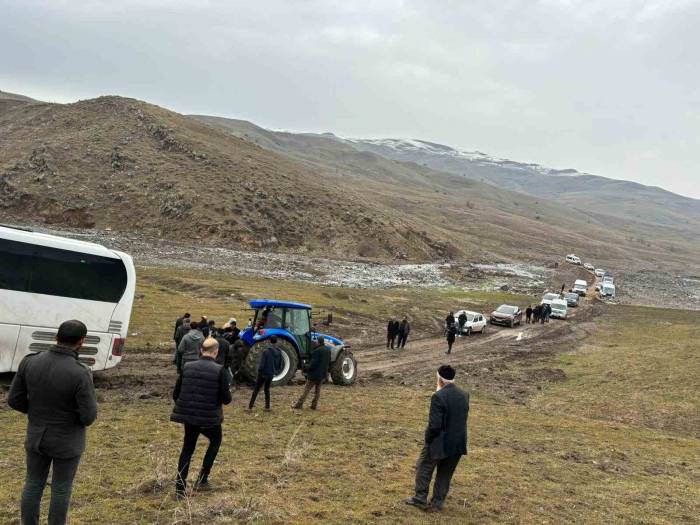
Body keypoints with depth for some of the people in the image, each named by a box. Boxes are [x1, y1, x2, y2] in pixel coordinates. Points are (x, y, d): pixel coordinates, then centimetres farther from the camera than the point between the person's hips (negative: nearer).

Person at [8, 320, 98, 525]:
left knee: (33, 485, 22)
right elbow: (89, 417, -22)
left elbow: (14, 400, -5)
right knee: (61, 489, 16)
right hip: (66, 441, -4)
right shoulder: (80, 374, -29)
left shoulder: (30, 362, -15)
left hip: (37, 436, 4)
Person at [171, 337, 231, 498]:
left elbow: (175, 394, 5)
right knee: (215, 441, 25)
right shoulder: (219, 370, -14)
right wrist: (227, 394, 11)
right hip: (210, 418, -3)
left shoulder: (187, 367, -1)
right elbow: (226, 399, -12)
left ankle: (180, 488, 16)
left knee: (187, 449, 19)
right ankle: (202, 479, 21)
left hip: (188, 416, 3)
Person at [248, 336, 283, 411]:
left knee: (256, 390, 6)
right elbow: (280, 365, 4)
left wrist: (259, 370, -1)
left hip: (263, 373, -5)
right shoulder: (279, 352, -2)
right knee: (267, 390, 19)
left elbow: (262, 364, -18)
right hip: (271, 374, 5)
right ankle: (267, 407, 17)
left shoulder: (266, 351, -19)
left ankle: (250, 407, 7)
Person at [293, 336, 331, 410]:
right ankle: (314, 405, 14)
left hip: (315, 373, -7)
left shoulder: (317, 351, -19)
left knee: (307, 389, -1)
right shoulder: (328, 350, 6)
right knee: (317, 390, 14)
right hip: (323, 374, 7)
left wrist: (308, 370, -8)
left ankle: (299, 404, 0)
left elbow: (314, 363, -20)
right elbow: (329, 362, 14)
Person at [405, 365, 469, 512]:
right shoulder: (464, 395, 0)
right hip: (458, 443, 6)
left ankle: (420, 498, 23)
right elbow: (463, 418, 9)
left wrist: (428, 439, -7)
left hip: (439, 443, -6)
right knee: (445, 473, 19)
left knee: (424, 468, 15)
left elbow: (434, 424, -21)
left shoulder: (438, 396, -22)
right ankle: (438, 502, 27)